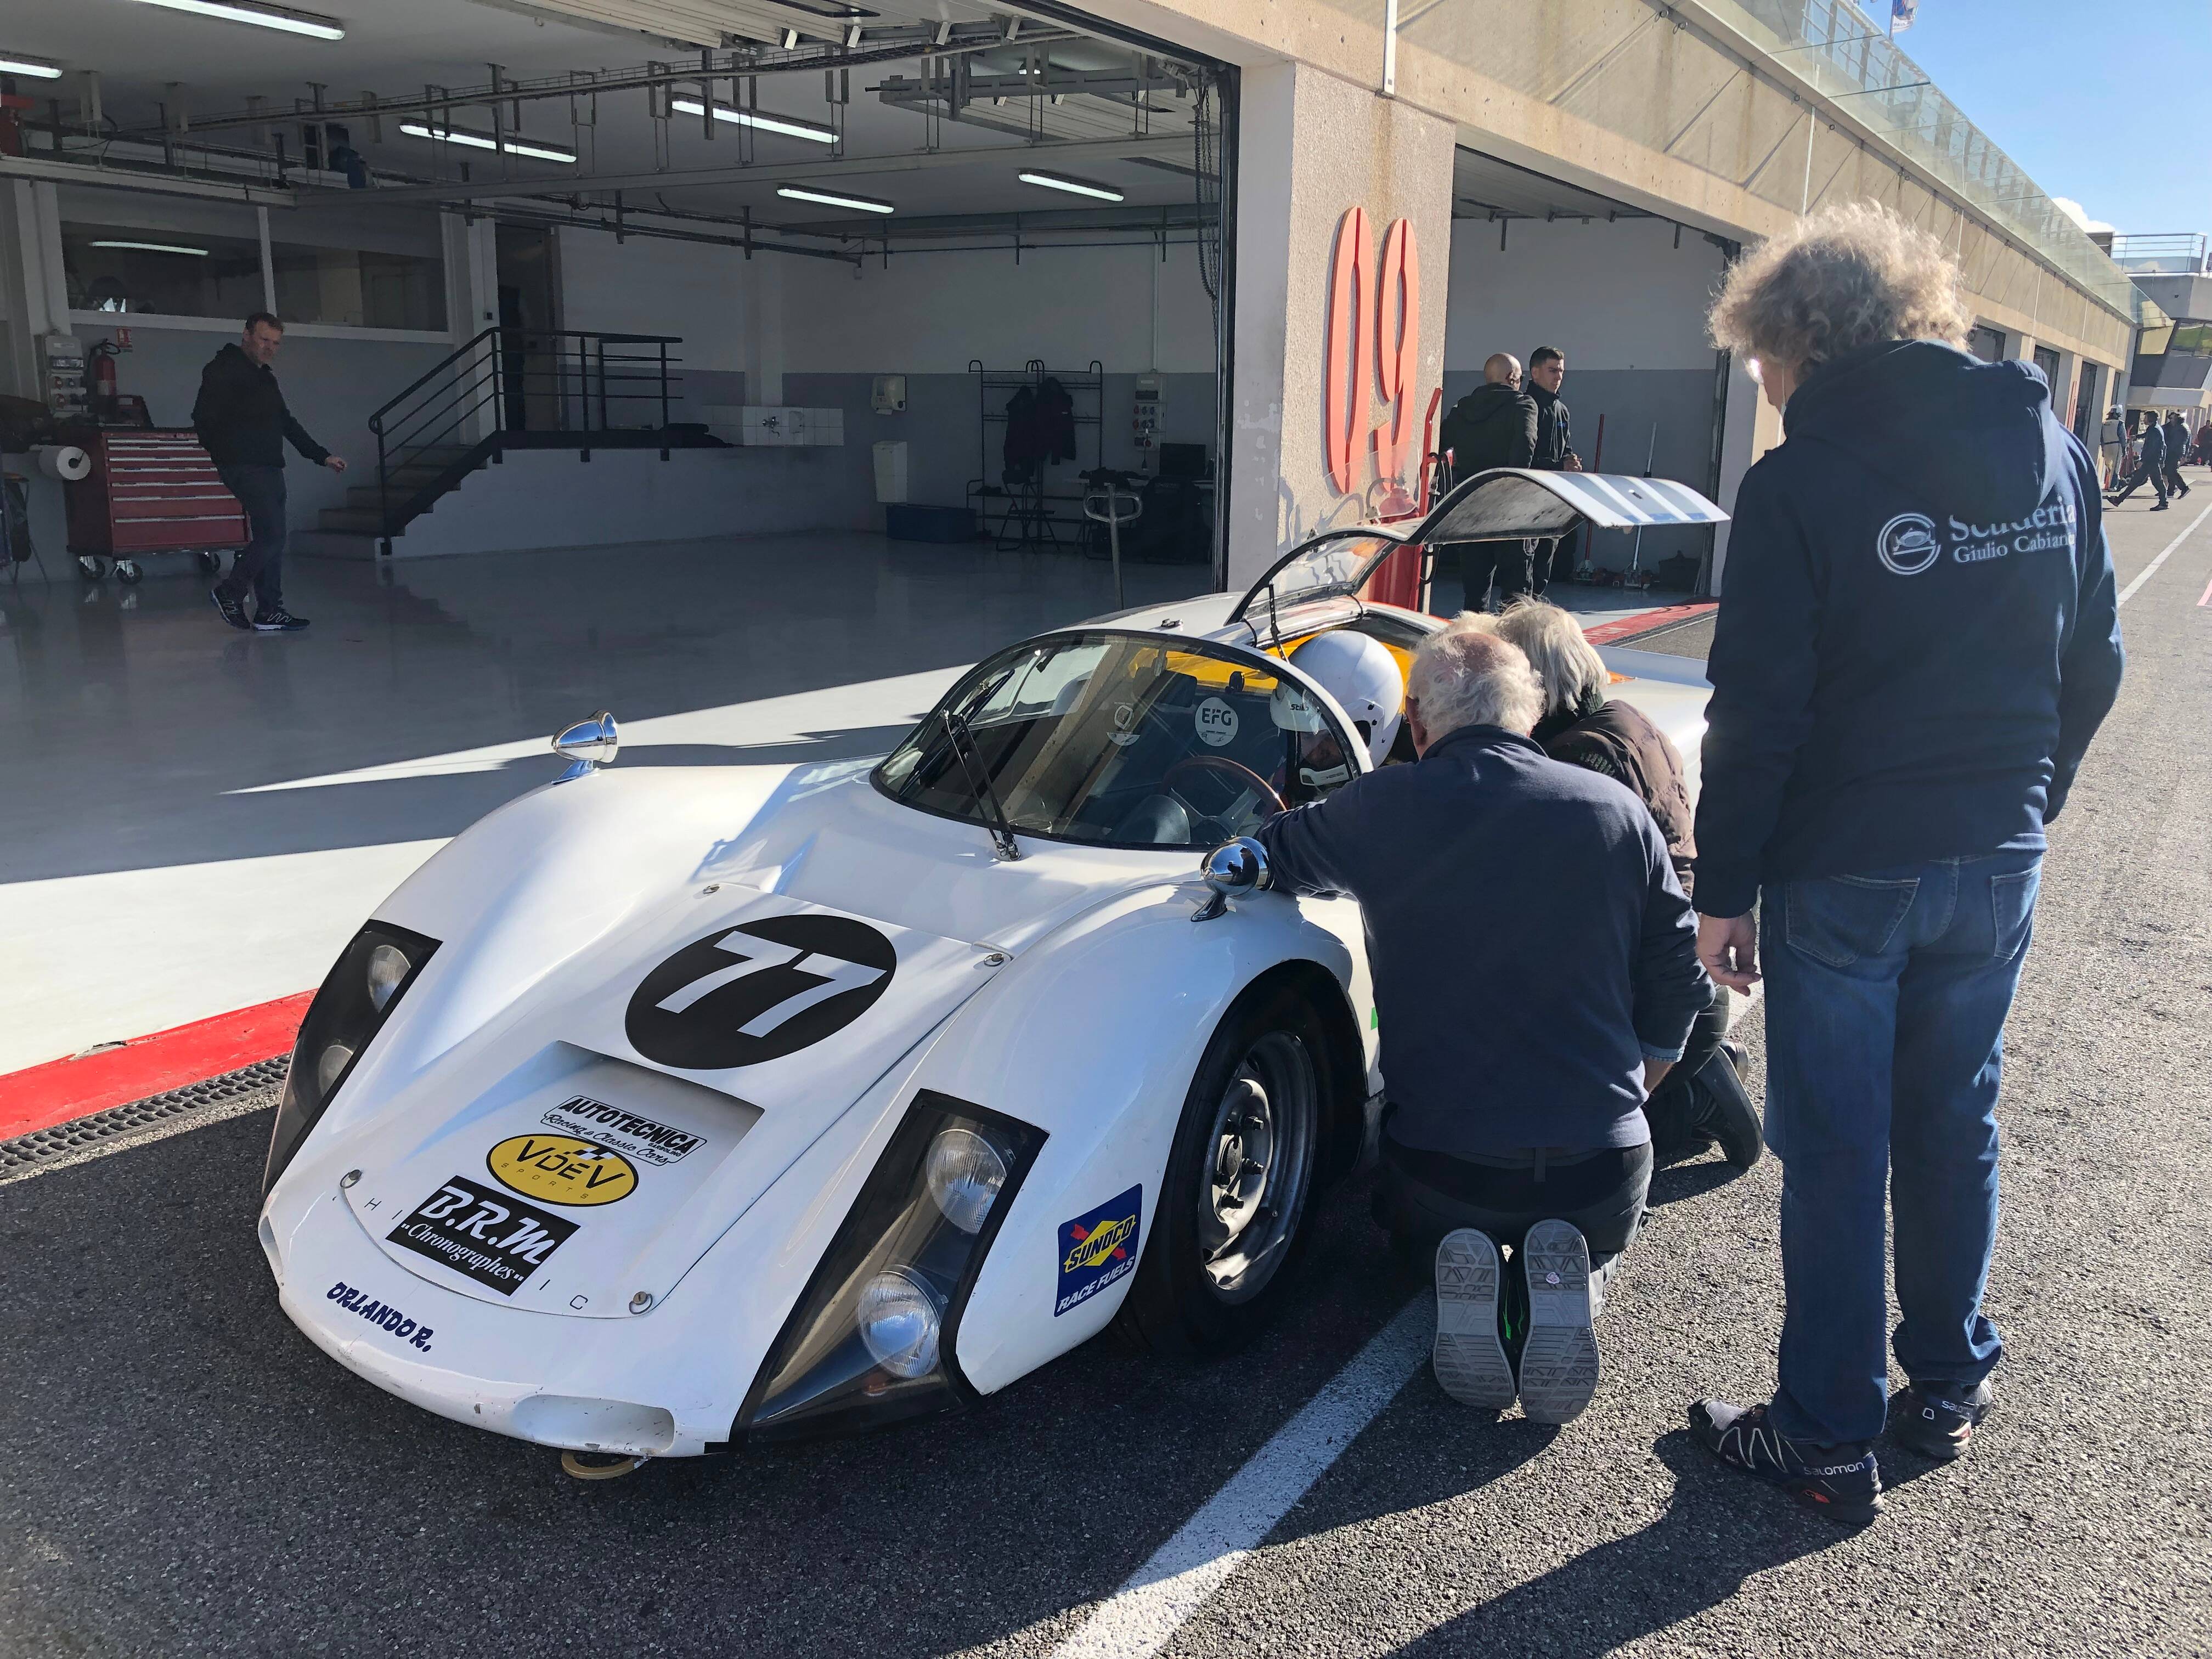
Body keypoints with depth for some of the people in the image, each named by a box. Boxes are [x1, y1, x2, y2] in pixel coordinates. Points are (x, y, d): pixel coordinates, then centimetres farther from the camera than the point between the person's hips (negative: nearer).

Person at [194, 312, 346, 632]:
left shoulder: (265, 377, 23)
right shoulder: (224, 369, -4)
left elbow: (287, 423, 27)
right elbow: (204, 418, -11)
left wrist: (321, 455, 24)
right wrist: (220, 450, -18)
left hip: (270, 467, 9)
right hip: (244, 467, -9)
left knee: (271, 539, 6)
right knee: (272, 536, -15)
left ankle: (269, 612, 9)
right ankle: (229, 592, -1)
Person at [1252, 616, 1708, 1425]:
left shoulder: (1380, 809, -6)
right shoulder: (1619, 811, 1)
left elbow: (1270, 856, 14)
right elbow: (1676, 982, 7)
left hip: (1441, 1160, -1)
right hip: (1604, 1168, 1)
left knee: (1419, 1227, 34)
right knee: (1591, 1238, 36)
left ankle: (1461, 1272, -2)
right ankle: (1562, 1280, -1)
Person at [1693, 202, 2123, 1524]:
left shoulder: (1801, 481, -15)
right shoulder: (2053, 448, 4)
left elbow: (1756, 710, -16)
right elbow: (2094, 665, 10)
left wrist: (1723, 890, -9)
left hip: (1843, 871, -6)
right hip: (1996, 867, 6)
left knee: (1837, 1152, 6)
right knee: (1956, 1126, 20)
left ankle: (1830, 1439, 17)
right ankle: (1950, 1387, 35)